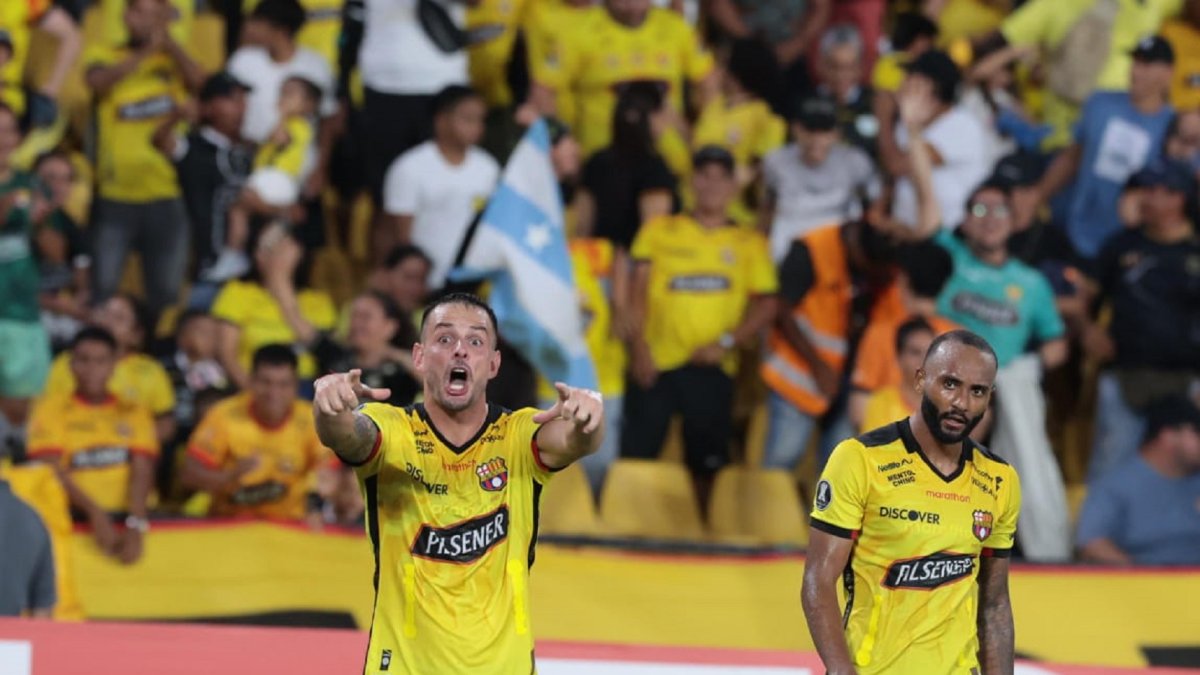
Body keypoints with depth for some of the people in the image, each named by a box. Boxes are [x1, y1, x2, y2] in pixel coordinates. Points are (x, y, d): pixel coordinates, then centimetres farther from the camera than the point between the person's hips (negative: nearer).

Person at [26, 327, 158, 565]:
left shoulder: (134, 412, 16)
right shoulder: (51, 410, 8)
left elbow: (142, 474, 2)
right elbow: (51, 471, -6)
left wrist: (136, 526, -19)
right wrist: (95, 514, -22)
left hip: (125, 516, 2)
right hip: (74, 517, -2)